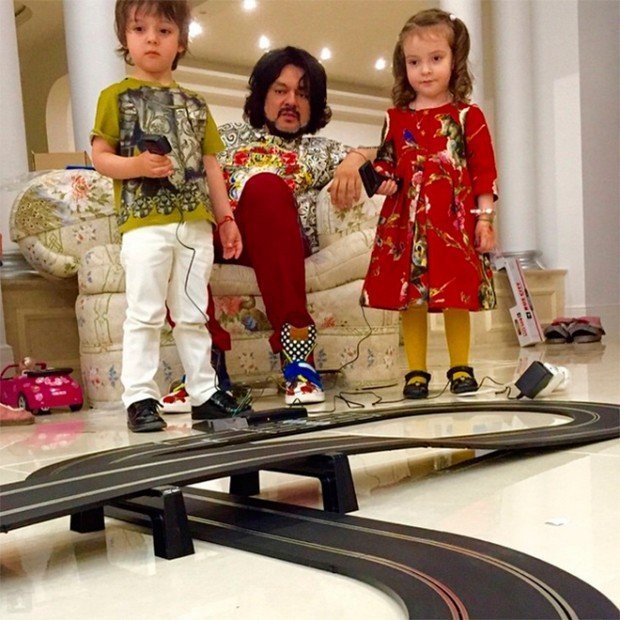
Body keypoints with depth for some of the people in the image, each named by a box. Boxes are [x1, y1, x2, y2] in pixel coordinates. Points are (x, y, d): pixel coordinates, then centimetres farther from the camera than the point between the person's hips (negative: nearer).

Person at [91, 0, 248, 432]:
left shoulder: (194, 103, 17)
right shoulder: (117, 96, 5)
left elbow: (210, 164, 17)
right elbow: (100, 156, 0)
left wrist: (226, 217, 12)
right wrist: (136, 165, -19)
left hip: (195, 224, 4)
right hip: (145, 223, -4)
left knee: (193, 315, 10)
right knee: (144, 314, -4)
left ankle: (204, 393, 17)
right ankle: (140, 398, 3)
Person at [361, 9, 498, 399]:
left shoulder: (468, 116, 3)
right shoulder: (397, 119, 10)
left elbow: (484, 171, 1)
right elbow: (386, 162, 17)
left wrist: (485, 217, -4)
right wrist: (384, 181, -5)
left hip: (454, 220, -2)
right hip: (406, 221, 2)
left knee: (457, 297, 2)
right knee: (409, 298, 3)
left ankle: (461, 368, 18)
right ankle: (416, 371, 15)